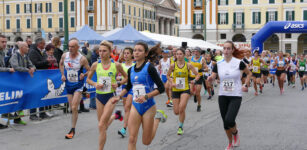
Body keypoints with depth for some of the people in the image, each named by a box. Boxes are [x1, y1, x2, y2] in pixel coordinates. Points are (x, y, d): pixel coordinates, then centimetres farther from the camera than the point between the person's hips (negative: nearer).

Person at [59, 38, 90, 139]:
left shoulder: (82, 59, -13)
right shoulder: (64, 56, -2)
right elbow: (61, 64, 19)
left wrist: (84, 75, -21)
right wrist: (63, 75, 5)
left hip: (78, 85, -4)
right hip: (68, 85, 5)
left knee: (74, 108, -11)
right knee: (72, 108, 10)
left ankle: (73, 130, -3)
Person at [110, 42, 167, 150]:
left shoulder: (149, 67, -12)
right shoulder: (131, 70, 5)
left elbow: (161, 88, -14)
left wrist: (146, 97, -23)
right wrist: (119, 97, 13)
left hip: (148, 106, -4)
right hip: (135, 106, 4)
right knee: (132, 139, -7)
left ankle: (158, 117, 32)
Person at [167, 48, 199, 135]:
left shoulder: (188, 65, -2)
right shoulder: (173, 65, -1)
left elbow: (197, 75, 5)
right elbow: (168, 75, 14)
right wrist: (172, 83, -3)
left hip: (185, 89, -1)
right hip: (175, 90, 2)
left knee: (181, 108, -20)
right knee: (176, 112, 1)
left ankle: (181, 127, 1)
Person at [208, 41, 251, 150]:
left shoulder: (239, 63, -7)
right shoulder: (218, 64, 1)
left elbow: (249, 73, 9)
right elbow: (212, 78, 1)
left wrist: (246, 85, -2)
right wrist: (210, 79, -22)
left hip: (236, 96, -3)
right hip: (223, 96, 4)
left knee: (229, 120, -19)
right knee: (225, 123, 8)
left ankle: (235, 133, 16)